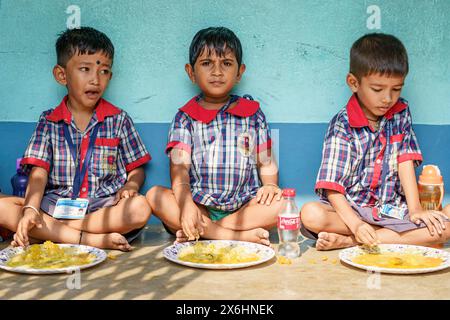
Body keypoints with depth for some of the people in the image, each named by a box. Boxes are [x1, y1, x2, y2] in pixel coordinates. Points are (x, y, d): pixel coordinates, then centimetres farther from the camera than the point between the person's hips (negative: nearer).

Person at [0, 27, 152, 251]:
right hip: (55, 205, 0)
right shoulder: (48, 122, 7)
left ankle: (41, 234, -22)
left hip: (104, 207, 0)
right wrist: (31, 210, -21)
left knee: (140, 208, -32)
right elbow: (39, 172, -3)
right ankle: (92, 239, -28)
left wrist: (129, 186, -14)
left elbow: (136, 169, 10)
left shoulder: (118, 120, 7)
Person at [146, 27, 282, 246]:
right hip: (199, 206, 0)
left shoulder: (253, 114, 10)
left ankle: (203, 232, -22)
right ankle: (239, 235, -30)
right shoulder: (185, 117, 5)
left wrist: (270, 185, -9)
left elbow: (266, 163, 13)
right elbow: (179, 167, -8)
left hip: (243, 207, 1)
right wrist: (186, 204, -25)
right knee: (154, 195, -26)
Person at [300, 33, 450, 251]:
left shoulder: (401, 114, 5)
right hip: (350, 208, -4)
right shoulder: (342, 125, -9)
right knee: (311, 215, -32)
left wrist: (414, 209, -10)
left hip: (392, 210, 4)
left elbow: (406, 161, 1)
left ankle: (349, 241, -20)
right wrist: (356, 224, -28)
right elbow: (332, 187, -15)